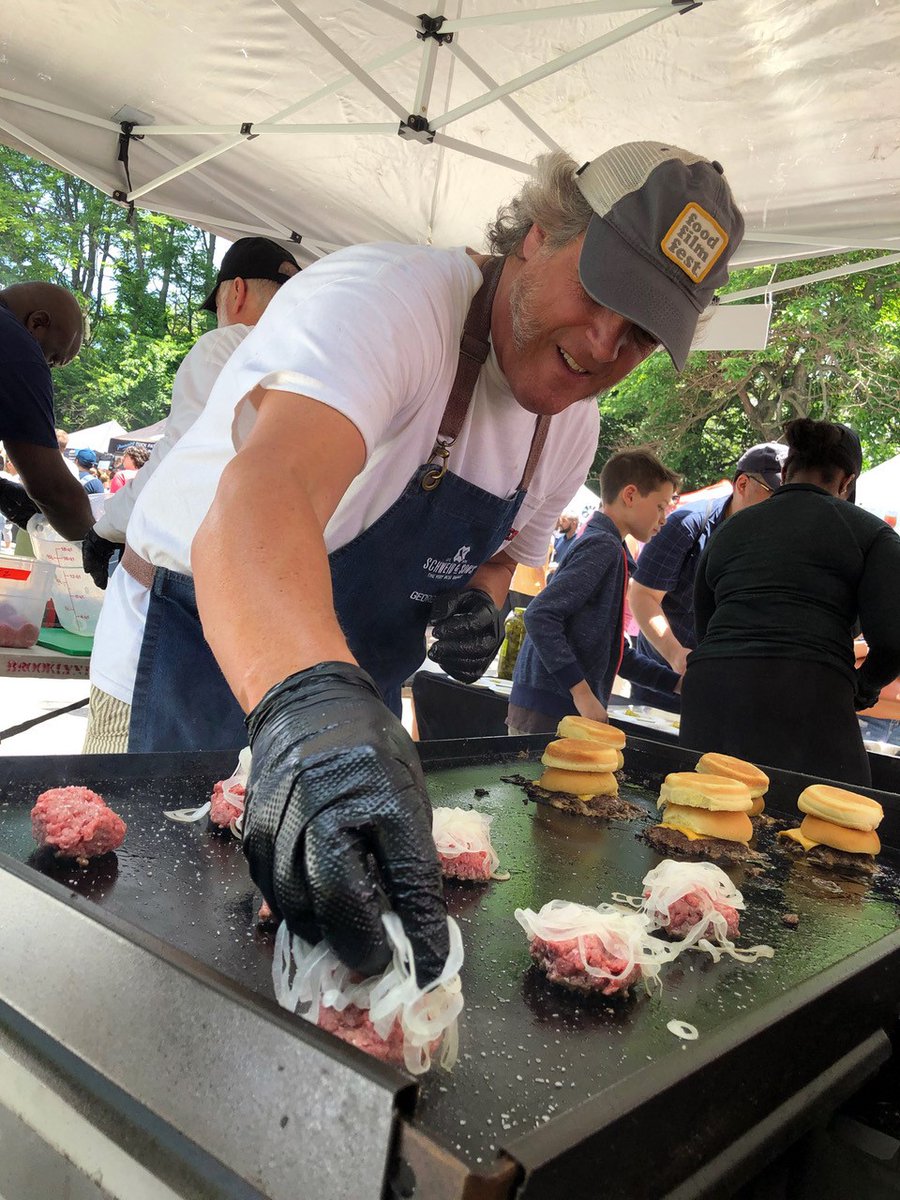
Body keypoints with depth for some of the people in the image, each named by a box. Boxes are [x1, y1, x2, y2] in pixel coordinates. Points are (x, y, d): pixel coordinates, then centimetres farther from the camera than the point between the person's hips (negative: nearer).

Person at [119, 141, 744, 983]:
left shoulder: (572, 426, -1)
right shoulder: (384, 299, -28)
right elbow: (263, 491, -48)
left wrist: (480, 599, -10)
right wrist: (308, 695, -67)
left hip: (350, 688, 7)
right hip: (211, 641, -6)